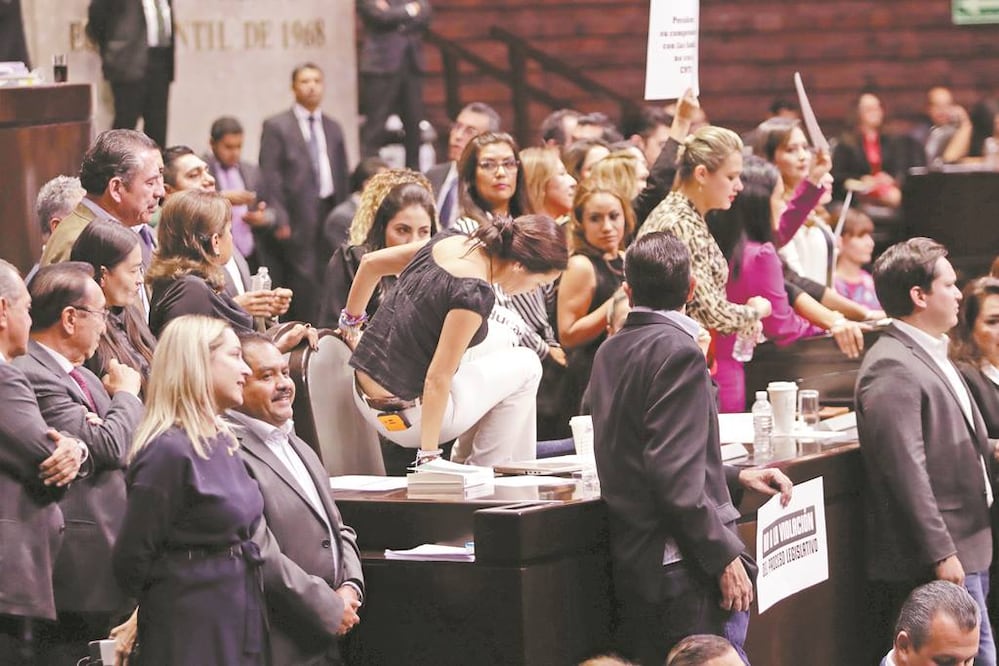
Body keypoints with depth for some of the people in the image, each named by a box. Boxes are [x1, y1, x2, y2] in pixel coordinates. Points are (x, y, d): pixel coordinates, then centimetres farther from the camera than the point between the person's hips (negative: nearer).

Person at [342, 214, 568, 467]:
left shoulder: (451, 242, 0)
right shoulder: (474, 293, -24)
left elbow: (370, 262, 13)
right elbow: (437, 379, -23)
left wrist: (350, 321, 28)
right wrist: (429, 455, -17)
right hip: (404, 418, -9)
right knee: (525, 367, 7)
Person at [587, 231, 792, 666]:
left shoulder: (610, 352, 13)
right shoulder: (677, 351, -13)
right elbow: (675, 474, -20)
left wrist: (736, 477, 21)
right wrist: (725, 557, -16)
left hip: (631, 565, 9)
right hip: (685, 571, -9)